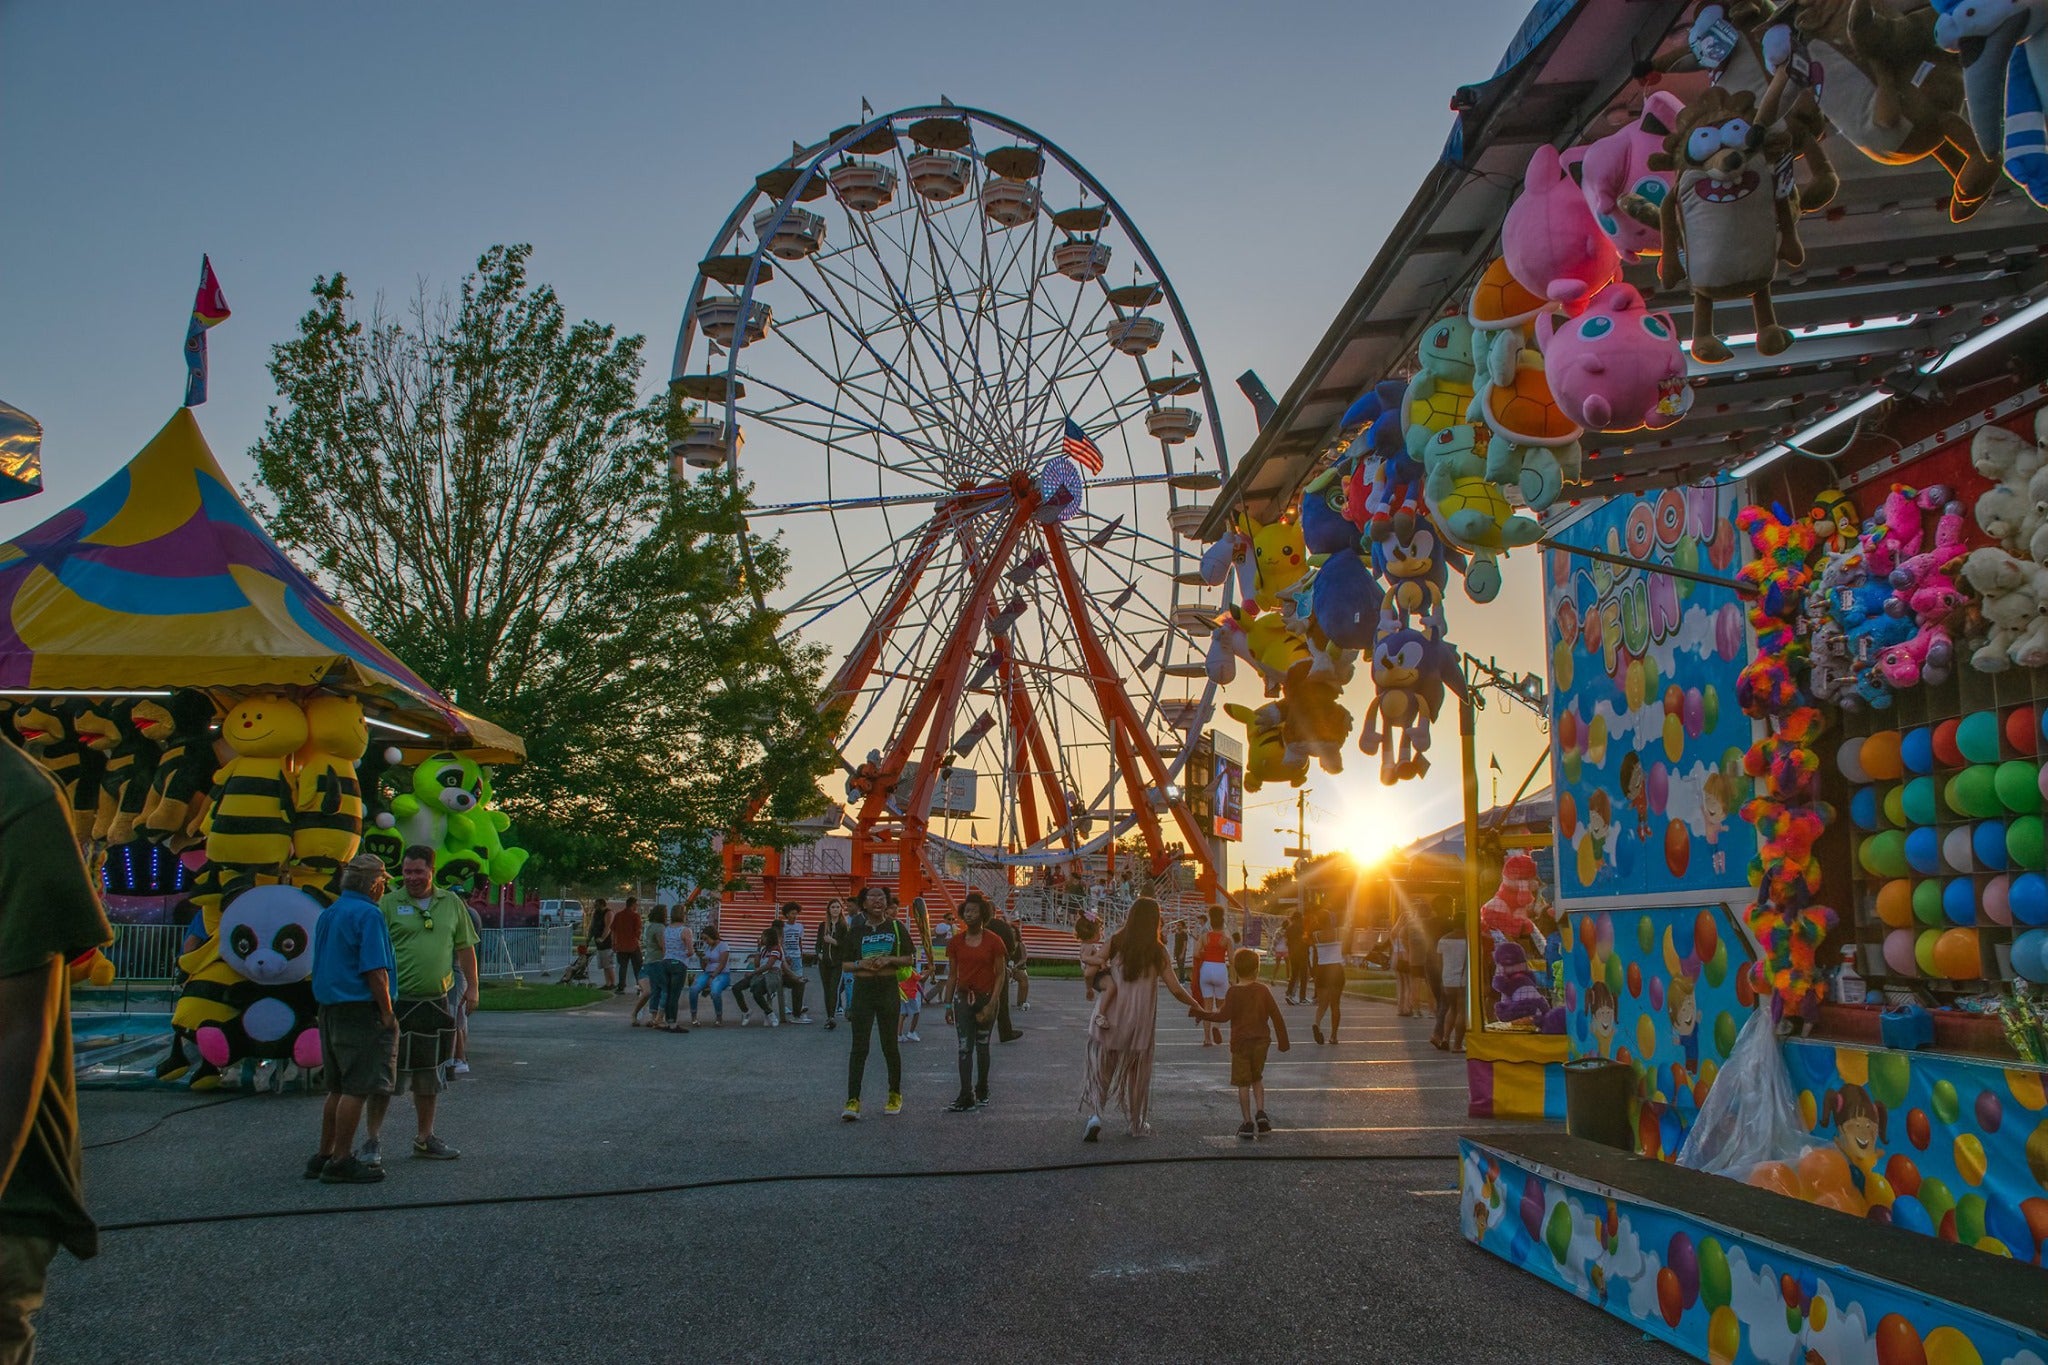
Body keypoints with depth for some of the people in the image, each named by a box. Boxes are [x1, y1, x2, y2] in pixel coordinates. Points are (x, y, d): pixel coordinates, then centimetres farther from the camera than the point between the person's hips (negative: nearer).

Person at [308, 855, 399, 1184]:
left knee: (338, 1088, 16)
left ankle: (324, 1156, 21)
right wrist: (387, 1013, -11)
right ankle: (340, 1161, -2)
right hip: (361, 1010, -9)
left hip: (330, 1008, 9)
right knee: (356, 1089, -4)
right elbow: (375, 971, -18)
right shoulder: (368, 914, -13)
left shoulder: (328, 914, 15)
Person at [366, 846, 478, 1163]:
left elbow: (465, 947, 14)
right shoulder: (388, 904, -3)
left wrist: (472, 987, 10)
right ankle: (373, 1140, 10)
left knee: (429, 1073, 13)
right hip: (397, 1002, -4)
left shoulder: (452, 903, 8)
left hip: (436, 1003, 4)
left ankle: (425, 1137, 24)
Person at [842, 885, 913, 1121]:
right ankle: (853, 1101, -6)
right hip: (862, 989, 0)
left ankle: (895, 1095, 23)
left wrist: (890, 959, -11)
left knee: (890, 1045, 7)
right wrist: (860, 964, -12)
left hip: (888, 989, 0)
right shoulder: (856, 929, 4)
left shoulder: (896, 927, 4)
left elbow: (909, 960, 6)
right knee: (859, 1047, -5)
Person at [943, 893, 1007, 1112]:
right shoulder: (956, 941, 3)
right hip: (963, 997, 2)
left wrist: (991, 1004, -12)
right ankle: (966, 1096, -10)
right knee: (965, 1047, -6)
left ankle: (981, 1092, 25)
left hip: (985, 997, -2)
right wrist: (948, 1004, 5)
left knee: (982, 1045, 10)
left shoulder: (993, 942, -5)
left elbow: (1000, 975, -5)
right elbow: (952, 975, 8)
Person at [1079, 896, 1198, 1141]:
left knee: (1101, 1068, 9)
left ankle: (1095, 1114, -11)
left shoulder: (1115, 942, -4)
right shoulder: (1157, 951, -5)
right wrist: (1195, 1005, 13)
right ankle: (1137, 1124, 25)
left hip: (1110, 1019, 0)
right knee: (1136, 1072, 16)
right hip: (1140, 1021, 0)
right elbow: (1176, 989, -4)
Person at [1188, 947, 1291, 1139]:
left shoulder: (1233, 992, -11)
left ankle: (1248, 1123, 3)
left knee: (1243, 1084, 4)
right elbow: (1277, 1016, -2)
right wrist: (1283, 1040, 8)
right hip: (1261, 1042, 3)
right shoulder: (1263, 990, -4)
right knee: (1257, 1079, 21)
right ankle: (1260, 1113, 5)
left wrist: (1200, 1013, -10)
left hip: (1240, 1043, -3)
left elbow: (1223, 1015, -19)